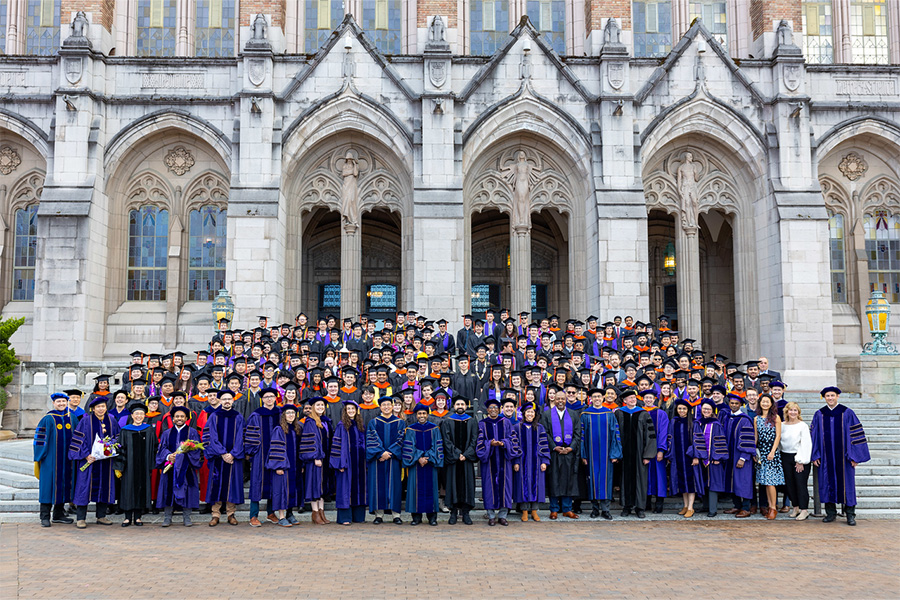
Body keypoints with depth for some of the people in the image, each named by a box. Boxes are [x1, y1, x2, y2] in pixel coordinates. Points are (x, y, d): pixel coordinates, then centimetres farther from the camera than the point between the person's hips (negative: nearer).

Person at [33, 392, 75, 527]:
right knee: (49, 485, -3)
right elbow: (40, 439, -5)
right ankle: (45, 517, 3)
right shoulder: (47, 419, -4)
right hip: (50, 458, -4)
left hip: (66, 458, 4)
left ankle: (59, 514, 18)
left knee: (63, 484, 8)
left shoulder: (71, 418, 9)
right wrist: (40, 456, -10)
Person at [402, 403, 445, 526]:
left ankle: (432, 517, 6)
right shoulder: (410, 430, 5)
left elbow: (437, 446, 1)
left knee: (430, 488, 0)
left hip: (430, 464, 0)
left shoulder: (434, 429, 6)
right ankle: (416, 517, 5)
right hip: (415, 464, 0)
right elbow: (409, 447, -2)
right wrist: (418, 458, -14)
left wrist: (428, 458, -11)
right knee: (416, 488, -1)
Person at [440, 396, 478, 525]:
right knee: (453, 483, -2)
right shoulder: (447, 422, 6)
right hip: (452, 459, -1)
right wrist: (457, 454, -12)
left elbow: (474, 440, 3)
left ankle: (465, 512, 4)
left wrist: (466, 454, -10)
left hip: (467, 458, 1)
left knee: (467, 483, -1)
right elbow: (447, 441, -2)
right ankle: (454, 513, 3)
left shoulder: (471, 422, 10)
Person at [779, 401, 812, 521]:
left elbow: (806, 444, -9)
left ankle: (804, 510, 1)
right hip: (786, 457, 5)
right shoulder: (782, 425, 7)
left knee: (800, 484, -5)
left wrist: (801, 461, -12)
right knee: (789, 483, 6)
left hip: (800, 458, -5)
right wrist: (780, 458, 7)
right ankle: (795, 507, 19)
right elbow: (779, 441, 14)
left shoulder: (803, 426, -5)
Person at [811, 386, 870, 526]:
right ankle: (831, 513, 15)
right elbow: (814, 435, 9)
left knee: (847, 483, 1)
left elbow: (856, 434, -1)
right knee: (828, 482, 4)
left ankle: (850, 515, 11)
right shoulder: (819, 415, 6)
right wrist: (815, 455, 2)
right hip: (826, 456, 2)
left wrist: (855, 456, -6)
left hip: (843, 455, -2)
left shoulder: (847, 413, -1)